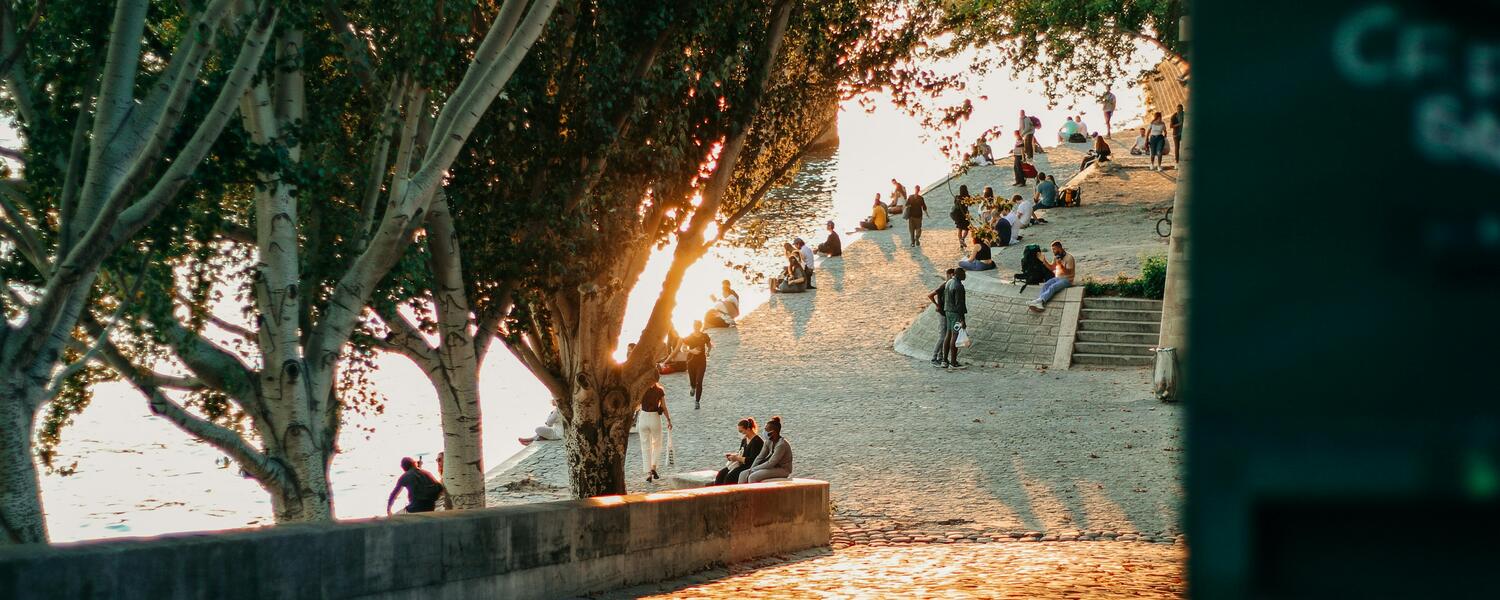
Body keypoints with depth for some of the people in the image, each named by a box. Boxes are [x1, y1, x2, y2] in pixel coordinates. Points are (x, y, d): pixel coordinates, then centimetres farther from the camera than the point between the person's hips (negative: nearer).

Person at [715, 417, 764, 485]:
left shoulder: (757, 441, -13)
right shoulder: (744, 440, 16)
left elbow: (752, 460, -19)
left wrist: (737, 458, -16)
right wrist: (732, 455, 4)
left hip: (750, 467, -9)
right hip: (741, 464, 9)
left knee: (730, 476, -28)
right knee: (721, 473, -10)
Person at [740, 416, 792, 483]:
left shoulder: (782, 444, -21)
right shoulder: (769, 442, 6)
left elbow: (771, 463, -23)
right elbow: (760, 457, 8)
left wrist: (754, 469, -16)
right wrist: (751, 469, -8)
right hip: (773, 467, 9)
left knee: (753, 477, -26)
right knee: (743, 475, -3)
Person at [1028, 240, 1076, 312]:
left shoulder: (1069, 257, -13)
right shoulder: (1056, 256, 10)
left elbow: (1069, 272, -17)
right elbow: (1051, 267, 19)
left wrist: (1061, 265, -31)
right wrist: (1044, 261, 3)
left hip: (1067, 279, -6)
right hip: (1057, 278, 6)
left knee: (1052, 287, -33)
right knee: (1045, 285, -23)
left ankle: (1040, 300, -51)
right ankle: (1040, 303, -45)